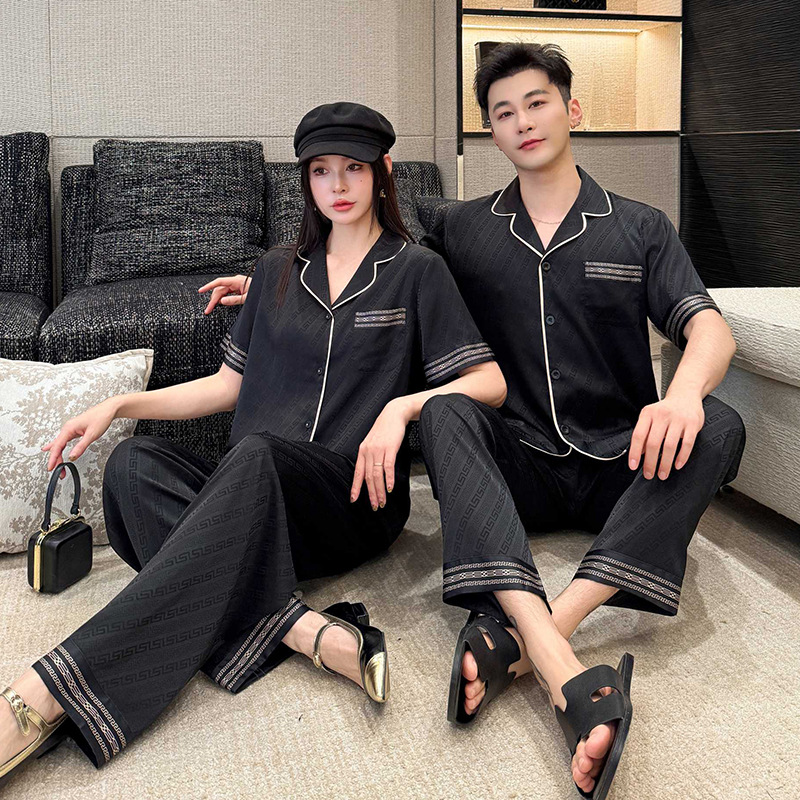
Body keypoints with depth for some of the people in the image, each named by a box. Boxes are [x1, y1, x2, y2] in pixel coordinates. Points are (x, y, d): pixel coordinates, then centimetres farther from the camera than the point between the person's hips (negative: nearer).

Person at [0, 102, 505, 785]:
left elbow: (490, 383, 2)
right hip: (254, 498, 5)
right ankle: (299, 627, -43)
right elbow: (231, 384, 21)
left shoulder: (416, 271, 9)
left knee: (257, 455, -37)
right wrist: (119, 405, 10)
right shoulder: (279, 271, 20)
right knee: (135, 461, -24)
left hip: (355, 498, -4)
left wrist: (402, 405, -16)